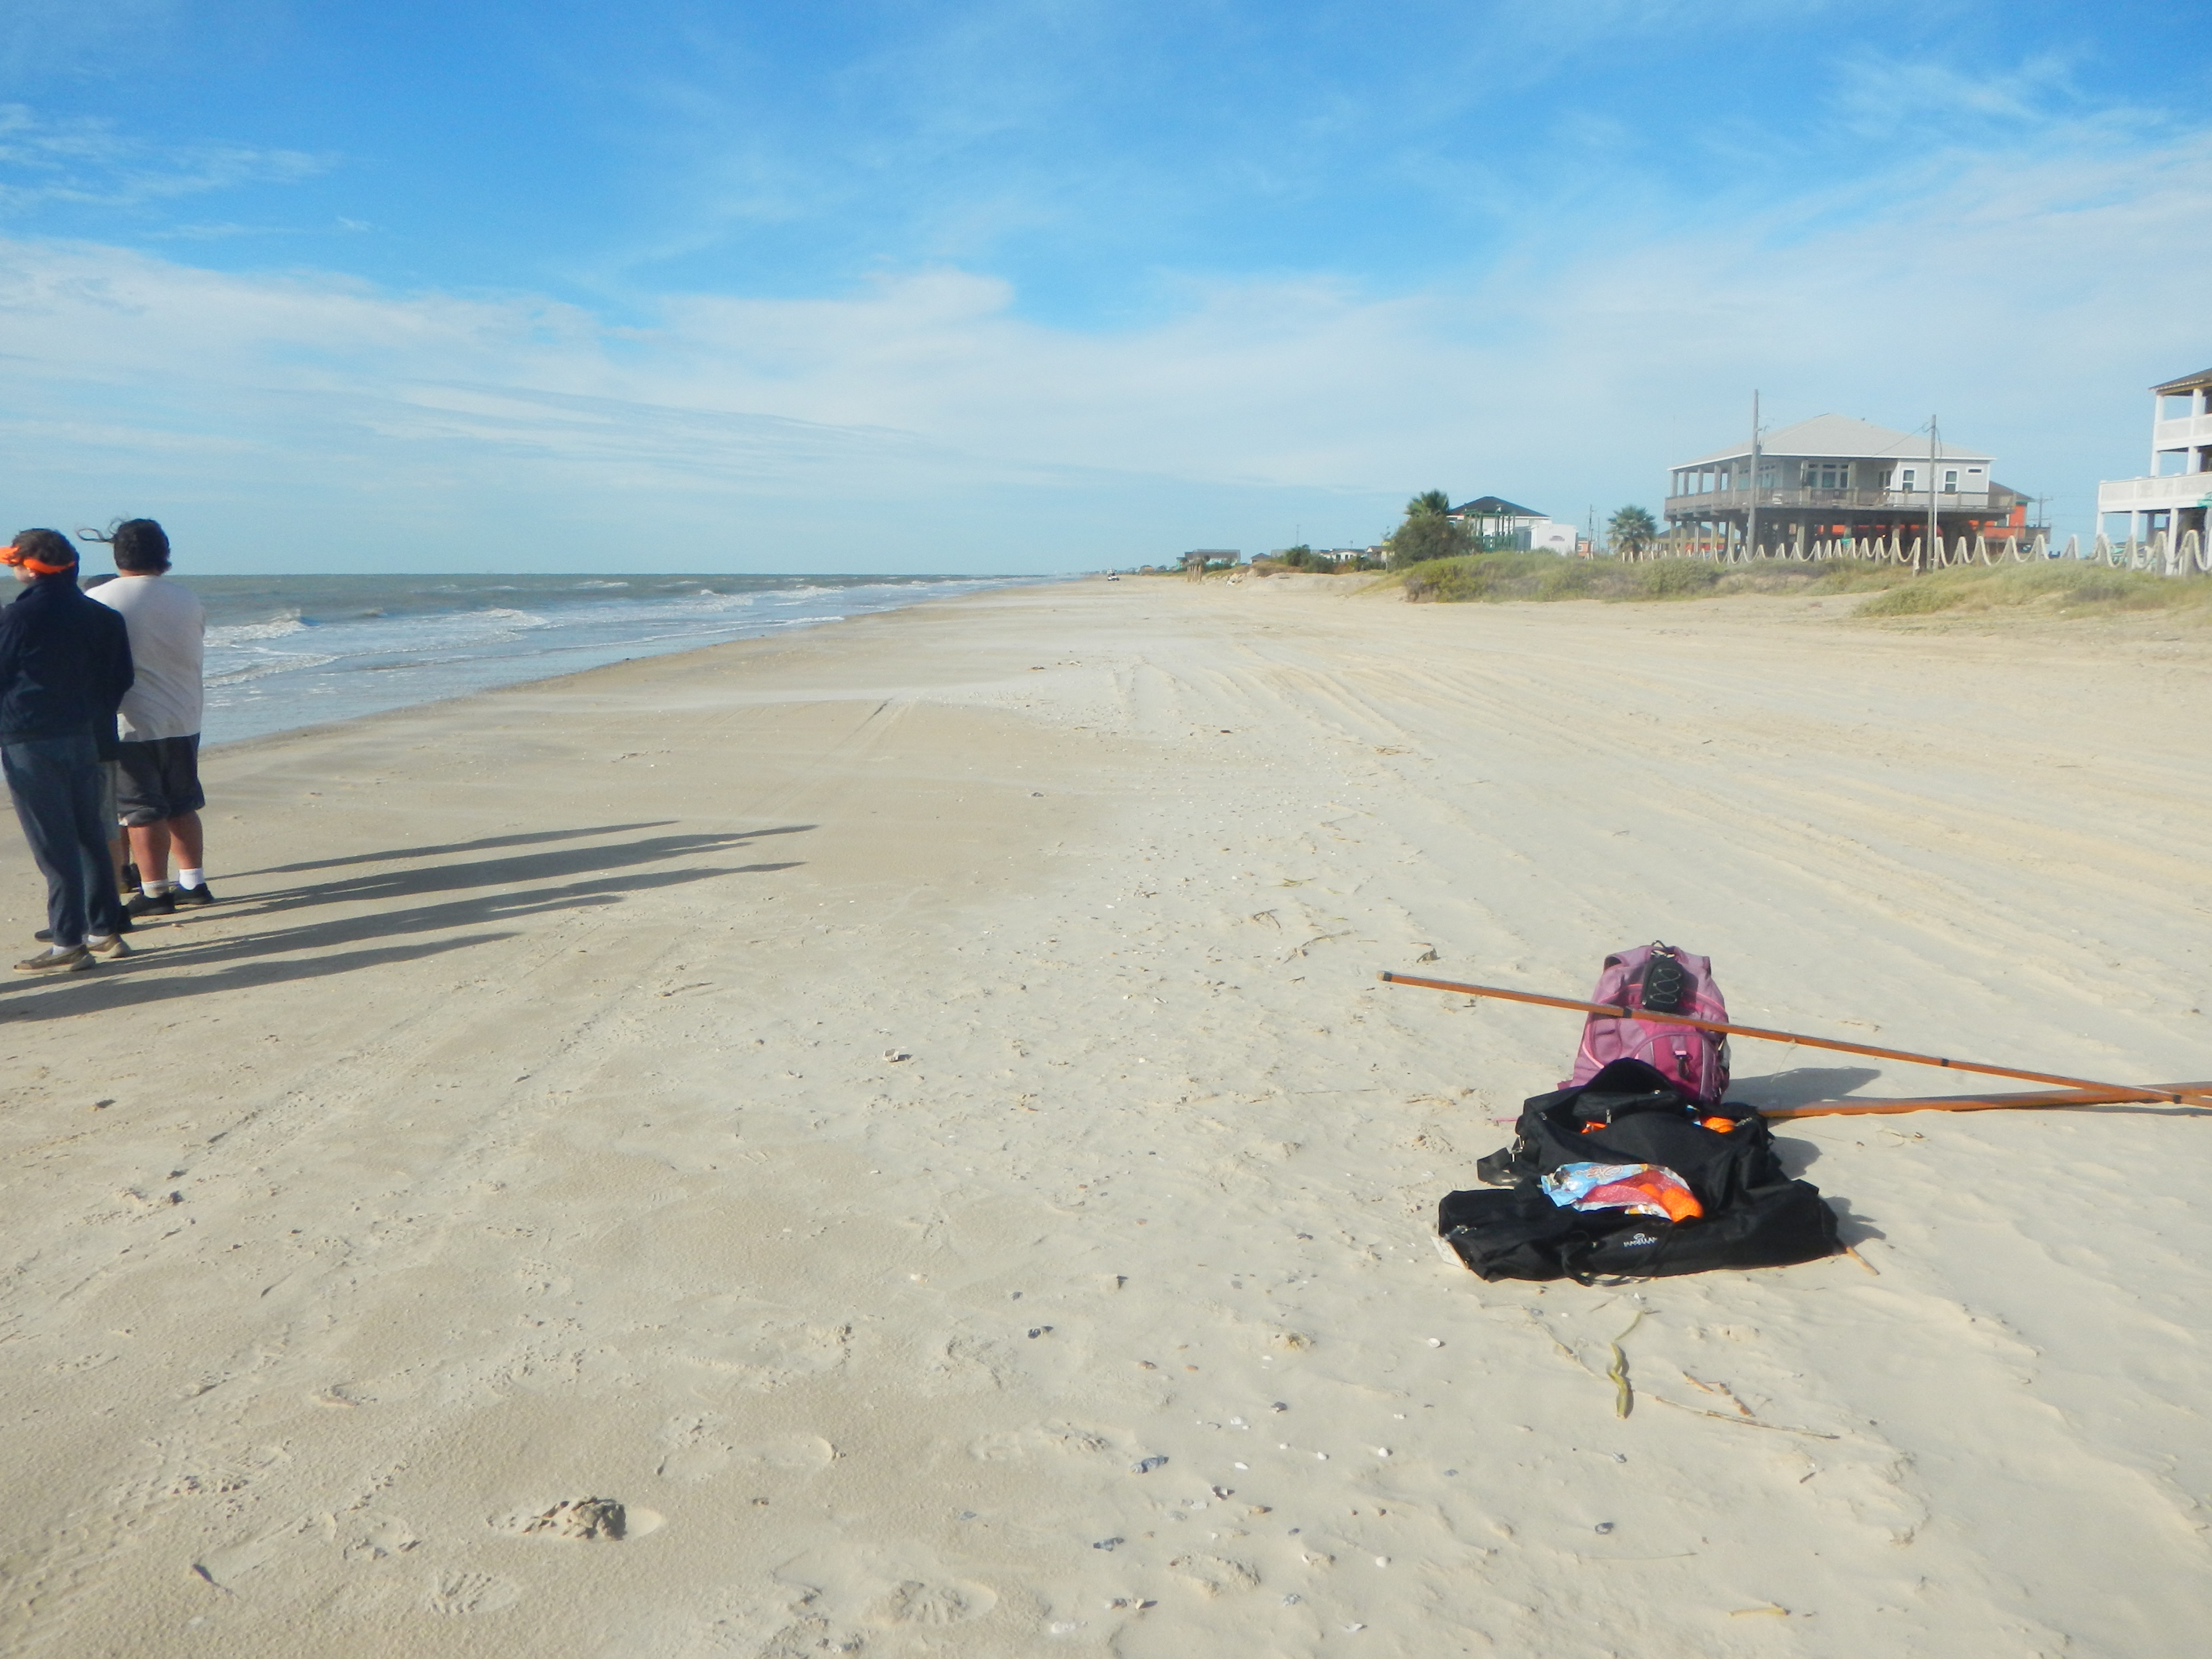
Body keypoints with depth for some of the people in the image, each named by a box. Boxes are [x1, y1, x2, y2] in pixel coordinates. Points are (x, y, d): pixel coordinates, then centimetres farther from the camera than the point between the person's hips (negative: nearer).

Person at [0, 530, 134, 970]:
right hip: (84, 739, 6)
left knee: (53, 844, -4)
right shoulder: (101, 616, 8)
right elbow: (121, 680, 12)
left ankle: (69, 943, -3)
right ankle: (106, 930, 17)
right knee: (90, 835, 13)